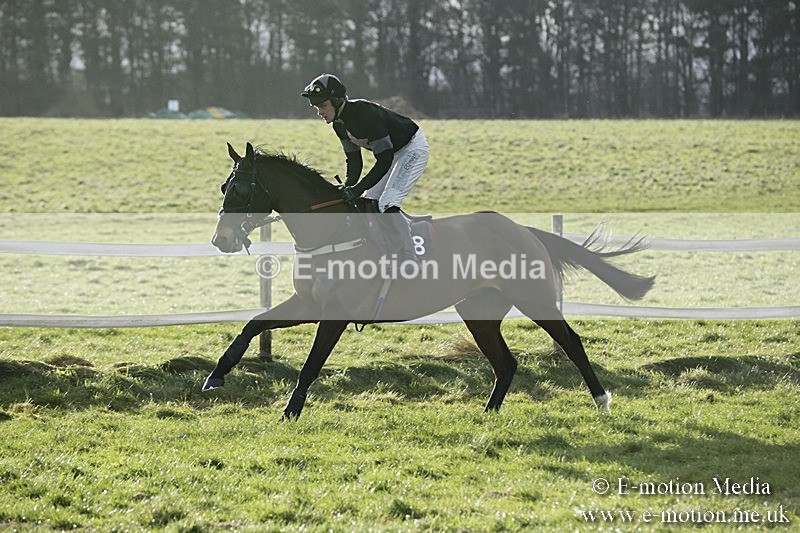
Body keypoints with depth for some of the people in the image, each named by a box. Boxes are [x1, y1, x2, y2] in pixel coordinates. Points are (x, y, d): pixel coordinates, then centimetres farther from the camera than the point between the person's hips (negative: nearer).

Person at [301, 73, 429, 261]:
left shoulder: (365, 113, -32)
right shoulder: (339, 123, -4)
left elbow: (385, 159, -32)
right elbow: (354, 160, 3)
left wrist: (358, 188, -34)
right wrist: (348, 187, -14)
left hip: (414, 148, -10)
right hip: (394, 153, 10)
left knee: (387, 204, -21)